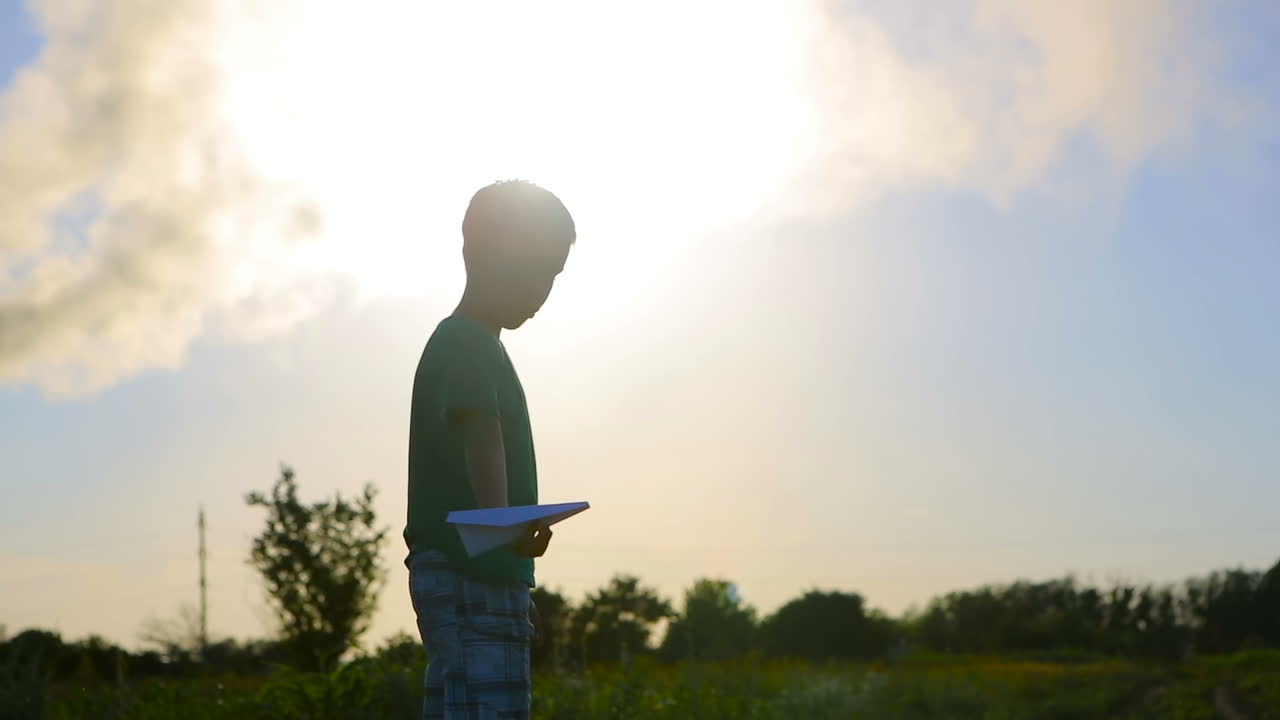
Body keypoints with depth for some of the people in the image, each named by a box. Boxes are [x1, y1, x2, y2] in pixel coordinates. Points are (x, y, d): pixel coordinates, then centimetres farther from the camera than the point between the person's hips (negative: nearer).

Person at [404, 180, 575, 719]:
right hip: (471, 578, -10)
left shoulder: (468, 342, 21)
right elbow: (478, 432, -28)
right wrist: (500, 518, -44)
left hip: (482, 578, 10)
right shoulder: (465, 343, -11)